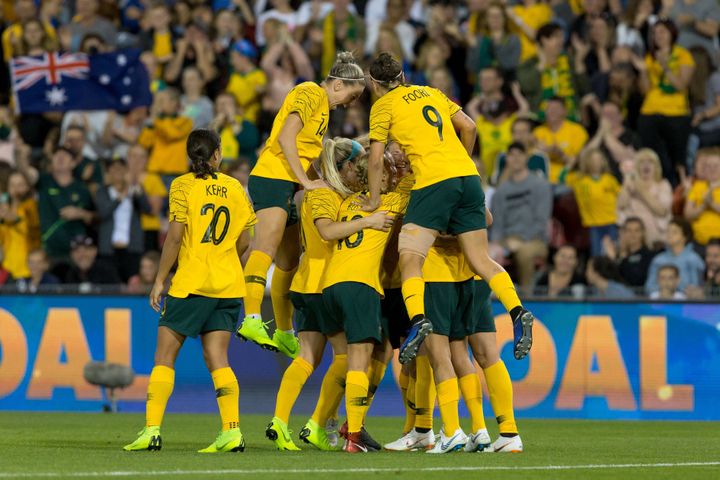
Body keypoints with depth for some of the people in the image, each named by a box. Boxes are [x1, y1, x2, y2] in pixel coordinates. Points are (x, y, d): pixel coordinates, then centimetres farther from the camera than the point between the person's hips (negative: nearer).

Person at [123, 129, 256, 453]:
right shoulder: (235, 188, 9)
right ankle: (232, 432, -7)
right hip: (228, 286, 4)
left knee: (164, 356, 0)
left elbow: (175, 236, -11)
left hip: (191, 282, -4)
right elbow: (243, 242, 11)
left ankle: (152, 430, -8)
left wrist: (160, 279, -5)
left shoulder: (183, 186, -4)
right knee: (217, 359, 4)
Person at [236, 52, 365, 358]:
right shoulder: (311, 93, -6)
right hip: (273, 176, -10)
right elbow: (286, 137, -16)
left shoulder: (323, 106, 24)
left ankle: (284, 333, 24)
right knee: (266, 248, -23)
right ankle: (252, 320, -37)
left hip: (286, 184, 10)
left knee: (289, 261, 15)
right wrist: (306, 181, -17)